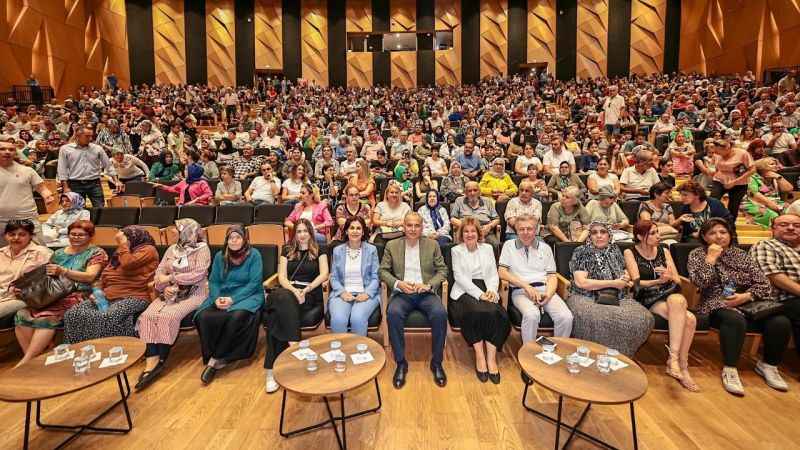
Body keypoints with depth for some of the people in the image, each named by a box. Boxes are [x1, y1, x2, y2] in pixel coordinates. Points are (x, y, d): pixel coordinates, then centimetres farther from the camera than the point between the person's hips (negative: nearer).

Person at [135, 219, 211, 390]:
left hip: (193, 293, -5)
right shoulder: (172, 249, 16)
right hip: (170, 293, 5)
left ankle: (159, 361, -17)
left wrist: (171, 277, -11)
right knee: (147, 316, -20)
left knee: (168, 316, -29)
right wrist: (165, 287, -11)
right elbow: (160, 272, 9)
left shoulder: (202, 249, -2)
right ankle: (151, 361, -26)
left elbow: (198, 274, -14)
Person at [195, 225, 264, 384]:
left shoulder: (253, 255, -2)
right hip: (222, 296, 4)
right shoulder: (219, 256, 12)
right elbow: (213, 281, 9)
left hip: (247, 296, -3)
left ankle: (216, 359, -17)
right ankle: (213, 359, -14)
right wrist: (216, 298, -13)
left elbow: (254, 283, -9)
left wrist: (233, 299, -18)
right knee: (204, 317, -27)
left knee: (238, 316, -35)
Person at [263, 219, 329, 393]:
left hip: (311, 294, -2)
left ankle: (272, 368, -28)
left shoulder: (318, 251, 15)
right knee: (281, 298, -36)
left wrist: (305, 290, -13)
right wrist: (294, 290, -12)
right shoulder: (287, 250, 20)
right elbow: (281, 276, 9)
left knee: (277, 314, -31)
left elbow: (324, 274, 1)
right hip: (288, 290, 2)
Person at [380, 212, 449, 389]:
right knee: (393, 313, -33)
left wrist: (428, 285, -10)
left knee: (440, 313, -30)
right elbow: (383, 271, 8)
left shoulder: (432, 245, 10)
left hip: (426, 293, 0)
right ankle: (401, 363, -14)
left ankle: (436, 362, -8)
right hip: (401, 293, 0)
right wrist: (398, 283, -11)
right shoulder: (392, 245, 9)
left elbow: (442, 270, 8)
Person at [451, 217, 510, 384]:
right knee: (476, 312, -34)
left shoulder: (487, 248, 19)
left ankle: (491, 358, -20)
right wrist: (479, 294, -15)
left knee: (495, 313, -29)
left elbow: (493, 274, 12)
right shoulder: (456, 250, 10)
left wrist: (492, 290, -10)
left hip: (486, 290, 3)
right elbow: (460, 277, -3)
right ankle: (479, 355, -18)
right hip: (465, 291, -2)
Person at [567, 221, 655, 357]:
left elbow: (625, 272, 26)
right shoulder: (581, 252, 1)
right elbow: (581, 282, -11)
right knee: (597, 319, -38)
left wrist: (626, 278, -1)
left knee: (643, 318, -22)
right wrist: (614, 283, -8)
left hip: (617, 298, 6)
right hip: (586, 298, -5)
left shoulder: (615, 250, 17)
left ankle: (620, 355, -3)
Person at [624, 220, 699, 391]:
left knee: (677, 300, -33)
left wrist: (670, 277, -13)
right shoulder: (630, 253, 4)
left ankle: (673, 358, -26)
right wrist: (659, 281, -20)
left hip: (671, 295, 4)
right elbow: (637, 283, -5)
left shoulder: (664, 251, 16)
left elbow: (678, 281, 10)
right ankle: (681, 367, -21)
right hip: (649, 300, -4)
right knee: (688, 318, -30)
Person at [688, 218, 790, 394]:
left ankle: (769, 364, 4)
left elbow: (764, 284, 7)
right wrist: (711, 257, -9)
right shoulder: (697, 254, 5)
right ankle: (729, 370, -23)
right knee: (735, 320, -37)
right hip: (717, 304, -4)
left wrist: (746, 296, -12)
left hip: (749, 302, 4)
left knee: (781, 322, -22)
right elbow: (699, 282, -12)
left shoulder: (741, 254, 15)